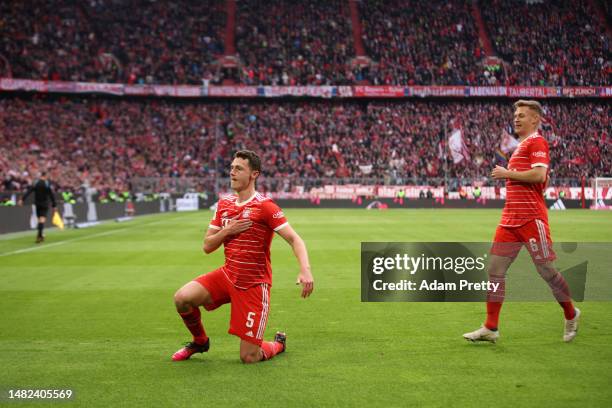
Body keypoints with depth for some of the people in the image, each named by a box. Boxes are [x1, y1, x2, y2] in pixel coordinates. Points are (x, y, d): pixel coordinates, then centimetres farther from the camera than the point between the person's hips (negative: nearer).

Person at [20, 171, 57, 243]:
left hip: (37, 203, 3)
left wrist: (22, 199, -12)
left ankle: (41, 235, 21)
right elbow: (52, 195, -5)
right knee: (42, 219, -10)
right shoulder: (48, 184, -6)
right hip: (45, 204, -3)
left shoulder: (35, 183, 0)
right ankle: (40, 234, -26)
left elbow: (28, 191, -8)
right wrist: (54, 205, 0)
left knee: (40, 219, 15)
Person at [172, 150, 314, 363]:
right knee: (182, 298, -18)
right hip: (227, 274, 6)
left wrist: (305, 270, -36)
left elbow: (294, 239, -19)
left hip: (254, 285, -5)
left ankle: (278, 344, 30)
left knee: (249, 357, -7)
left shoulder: (265, 206, -14)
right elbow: (207, 246, 9)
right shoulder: (224, 204, 6)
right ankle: (200, 341, 13)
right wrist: (227, 230, -11)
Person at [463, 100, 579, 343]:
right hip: (510, 220, 9)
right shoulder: (521, 145, 20)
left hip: (531, 220, -9)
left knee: (546, 270, 0)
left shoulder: (536, 142, -7)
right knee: (495, 270, 1)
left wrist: (508, 174, -12)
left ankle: (571, 315, 23)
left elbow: (539, 175, -21)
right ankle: (490, 328, 4)